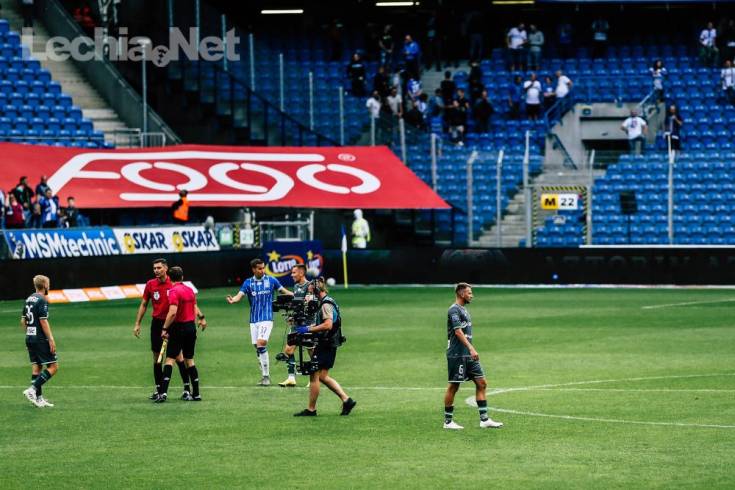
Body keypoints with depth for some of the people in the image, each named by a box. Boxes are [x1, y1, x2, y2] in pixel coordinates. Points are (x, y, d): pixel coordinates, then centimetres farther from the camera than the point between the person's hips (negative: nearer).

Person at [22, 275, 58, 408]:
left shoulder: (29, 299, 12)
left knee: (36, 367, 11)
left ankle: (39, 398, 10)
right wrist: (51, 339, -17)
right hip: (41, 339, -9)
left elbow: (23, 321, 16)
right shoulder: (42, 300, -13)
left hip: (29, 338, 9)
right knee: (53, 366, -4)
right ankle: (32, 389, -14)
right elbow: (43, 321, -18)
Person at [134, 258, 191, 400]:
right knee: (156, 356, 4)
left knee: (177, 355, -4)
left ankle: (187, 387, 2)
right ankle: (158, 388, 11)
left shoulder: (173, 284, -7)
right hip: (157, 323, 3)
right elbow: (143, 305, 9)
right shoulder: (150, 284, 2)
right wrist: (137, 324, 6)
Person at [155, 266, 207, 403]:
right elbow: (195, 308, 21)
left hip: (179, 328, -7)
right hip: (191, 327, 7)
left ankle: (163, 393, -16)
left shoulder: (174, 291, -14)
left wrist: (165, 329, -20)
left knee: (170, 359, -7)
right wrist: (201, 317, 37)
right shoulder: (190, 290, 8)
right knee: (189, 360, 13)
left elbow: (172, 312, -24)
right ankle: (196, 393, 12)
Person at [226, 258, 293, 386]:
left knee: (261, 344, -19)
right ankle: (265, 376, 17)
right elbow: (240, 295, -9)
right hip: (254, 320, 4)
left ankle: (266, 376, -14)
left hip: (266, 319, -4)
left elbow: (284, 291, 10)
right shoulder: (248, 283, 4)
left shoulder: (271, 280, 1)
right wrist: (232, 300, -31)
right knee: (257, 348, 6)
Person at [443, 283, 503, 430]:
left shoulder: (463, 310, 18)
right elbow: (458, 331, -24)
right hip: (457, 355, -10)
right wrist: (471, 348, -32)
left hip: (468, 356, 10)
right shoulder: (454, 310, -12)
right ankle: (448, 421, 7)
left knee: (482, 383, 3)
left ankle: (484, 420, 3)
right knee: (453, 387, -2)